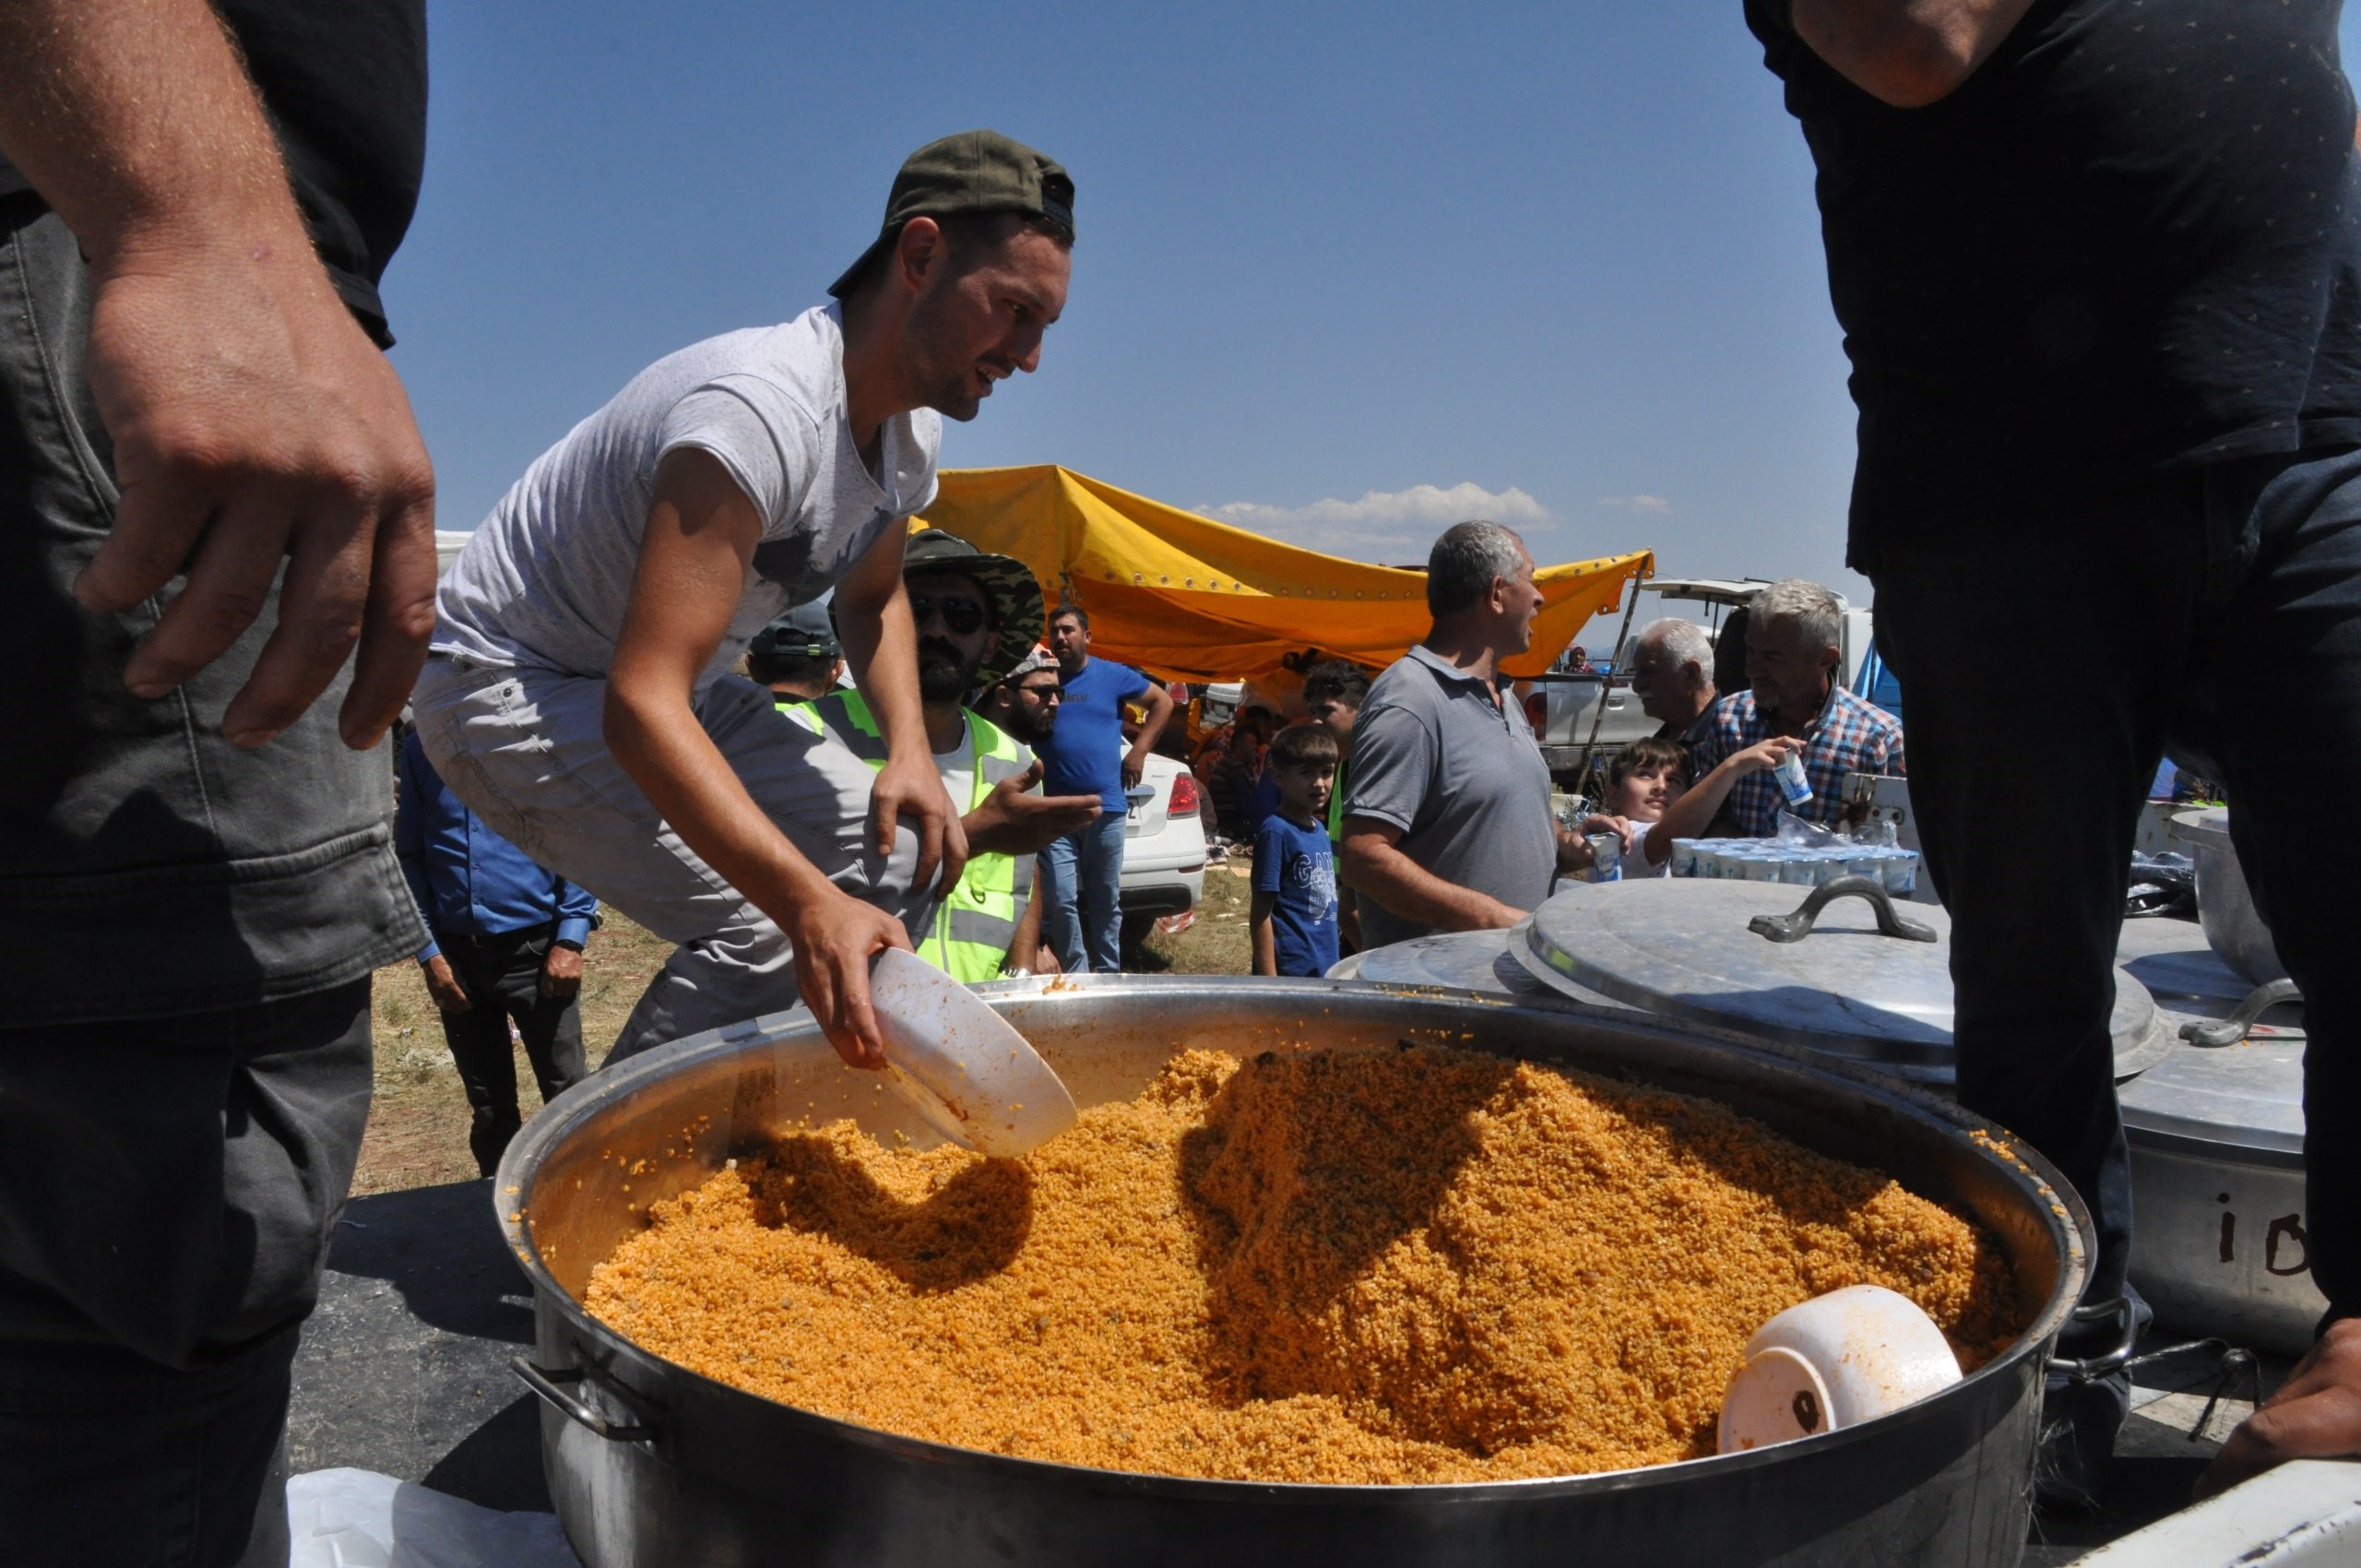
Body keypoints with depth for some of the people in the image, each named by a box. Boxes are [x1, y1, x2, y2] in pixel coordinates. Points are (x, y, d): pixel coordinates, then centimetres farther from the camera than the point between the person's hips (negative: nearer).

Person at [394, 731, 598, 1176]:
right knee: (489, 1108, 14)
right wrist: (428, 953, -1)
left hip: (535, 947, -3)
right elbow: (410, 856, 7)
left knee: (567, 1093, 0)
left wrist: (571, 940, -11)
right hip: (458, 955, 3)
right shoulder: (420, 750, 4)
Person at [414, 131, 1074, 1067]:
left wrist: (910, 751, -4)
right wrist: (810, 905, -51)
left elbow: (872, 598, 15)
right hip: (509, 689, -9)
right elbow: (641, 705, -40)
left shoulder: (912, 424, -3)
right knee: (768, 936, -25)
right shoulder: (764, 411, -33)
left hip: (679, 689, 9)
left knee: (900, 852, -1)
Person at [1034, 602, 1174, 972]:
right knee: (1062, 902, -5)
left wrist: (1139, 751, 6)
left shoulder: (1113, 675, 4)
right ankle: (1077, 977, 7)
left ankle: (1107, 976, 20)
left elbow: (1162, 703, 14)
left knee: (1106, 901, 9)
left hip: (1107, 807, 0)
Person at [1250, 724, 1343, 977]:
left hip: (1325, 968, 8)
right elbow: (1260, 913, -14)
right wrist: (1268, 979, -18)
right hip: (1290, 970, -8)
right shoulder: (1277, 831, -13)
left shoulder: (1320, 829, 10)